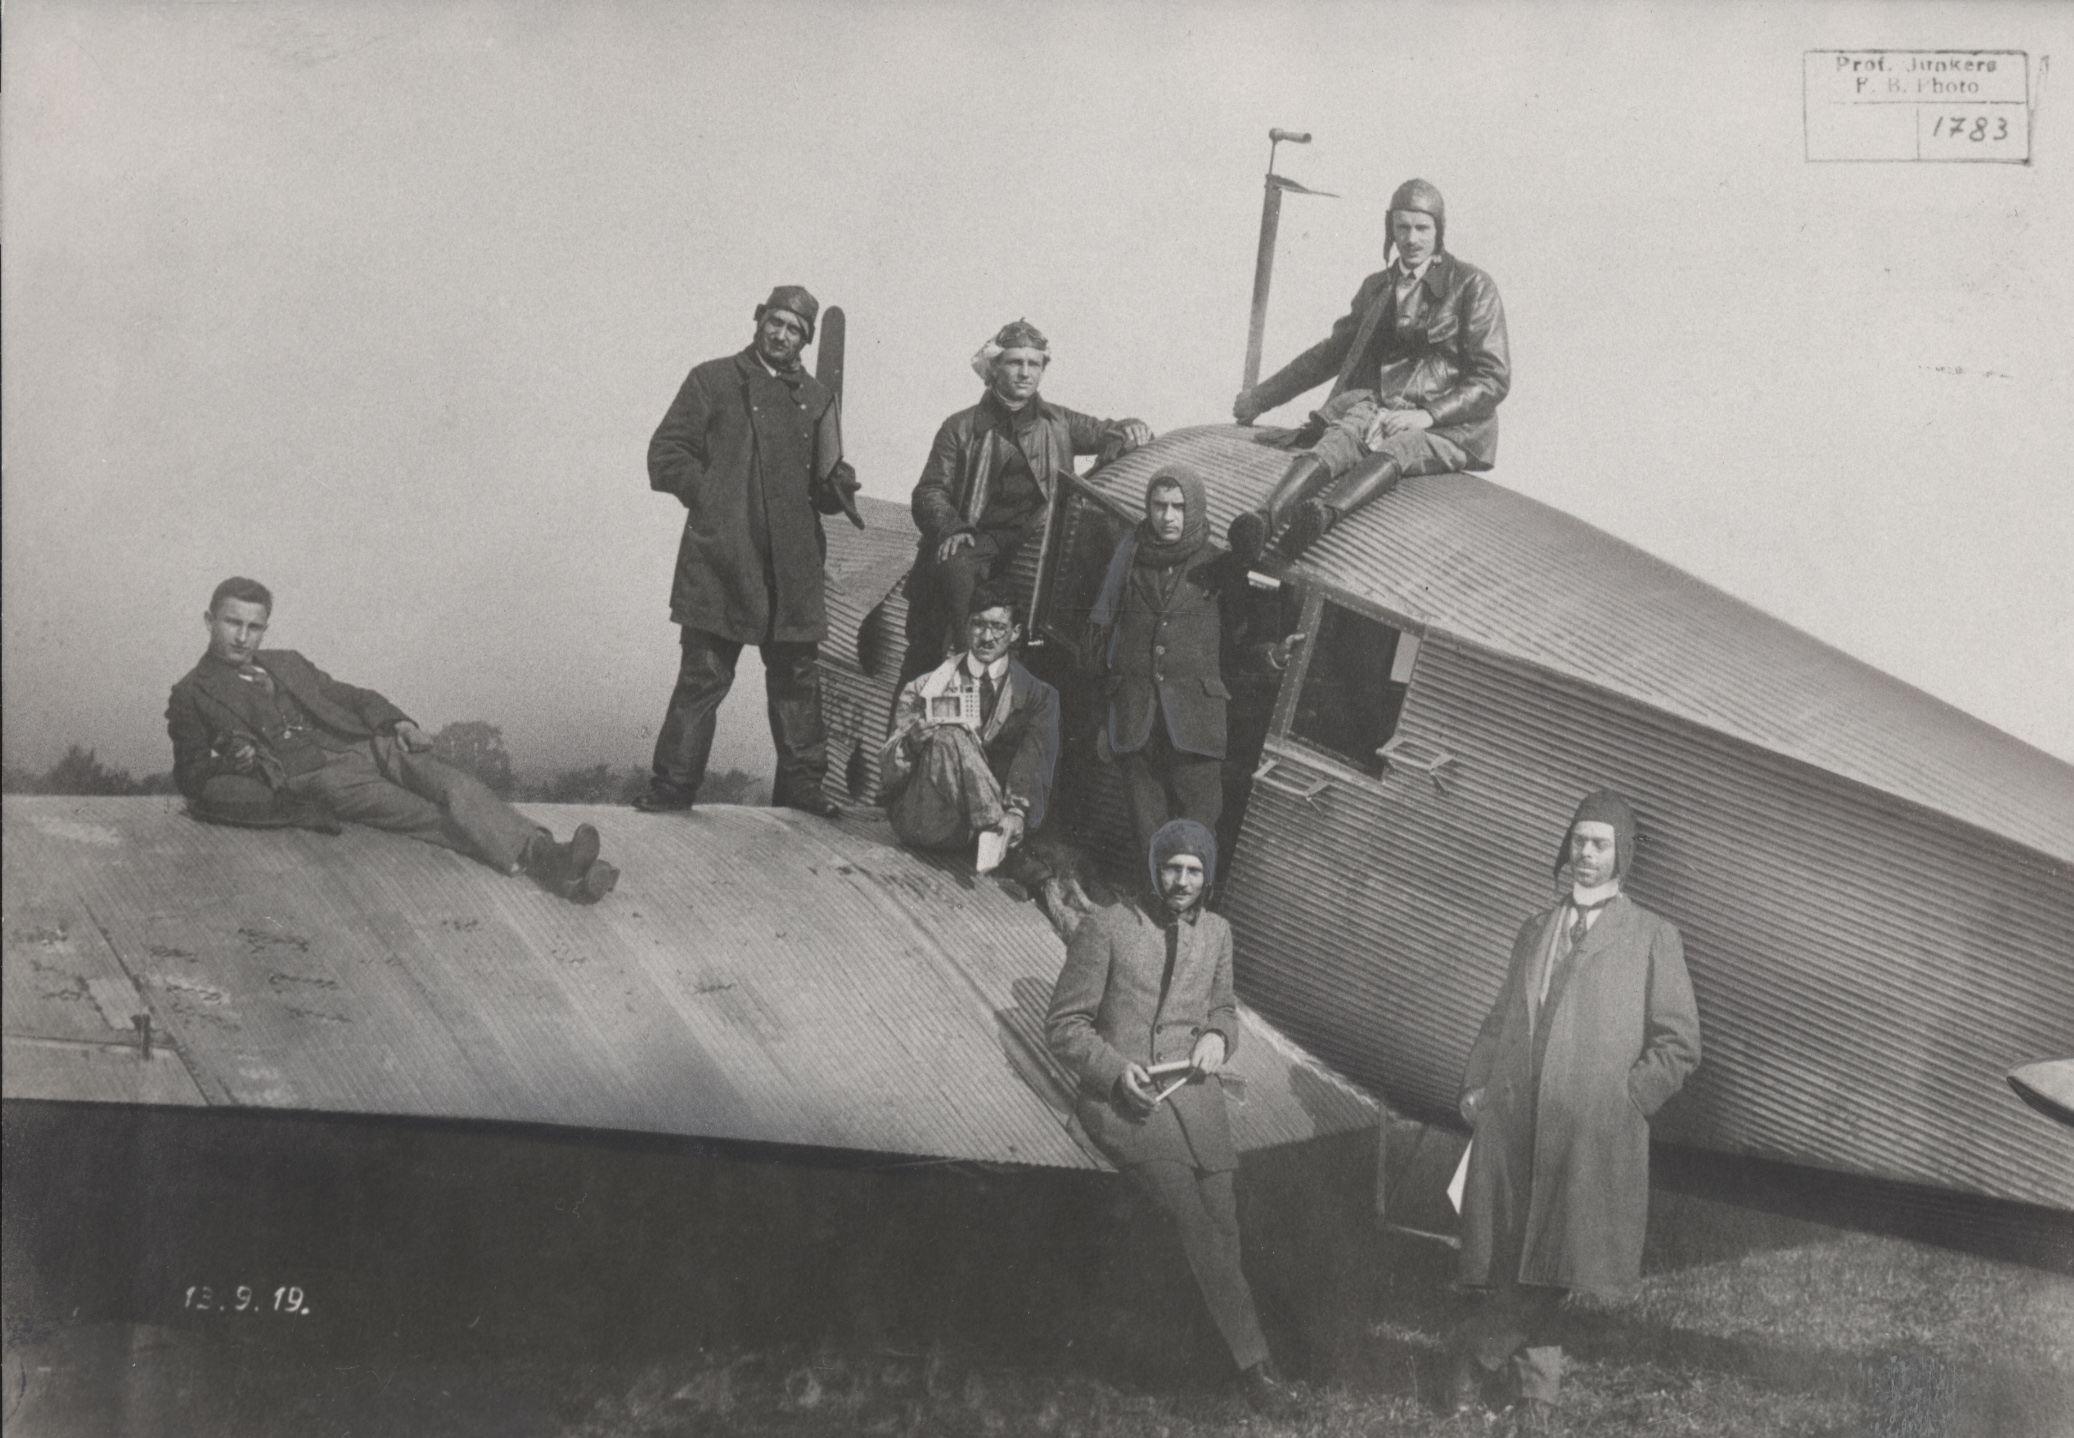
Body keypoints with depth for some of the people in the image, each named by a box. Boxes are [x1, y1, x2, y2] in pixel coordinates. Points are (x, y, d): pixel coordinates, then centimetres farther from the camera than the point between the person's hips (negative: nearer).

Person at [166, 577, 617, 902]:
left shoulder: (287, 664, 29)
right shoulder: (191, 695, 15)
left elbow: (349, 696, 27)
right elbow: (190, 777, 9)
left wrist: (397, 722, 5)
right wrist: (228, 761, -13)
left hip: (365, 745, 5)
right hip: (309, 779, -5)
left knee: (454, 786, -26)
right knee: (436, 819, -29)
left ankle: (545, 855, -45)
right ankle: (533, 856, -48)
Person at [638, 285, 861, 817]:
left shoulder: (817, 398, 17)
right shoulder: (713, 380, 7)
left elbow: (825, 495, 20)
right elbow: (667, 454, 3)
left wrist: (838, 484, -3)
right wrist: (711, 500, -7)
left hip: (793, 565, 4)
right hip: (722, 557, -4)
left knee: (798, 674, 6)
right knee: (703, 674, -4)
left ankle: (801, 783, 15)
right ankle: (673, 786, 2)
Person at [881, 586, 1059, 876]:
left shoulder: (1039, 696, 13)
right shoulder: (923, 689, 14)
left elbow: (1036, 765, -4)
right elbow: (892, 771, 6)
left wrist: (1017, 811, -25)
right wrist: (912, 741, -18)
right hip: (921, 823, 0)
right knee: (949, 735, -28)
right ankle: (993, 830, -32)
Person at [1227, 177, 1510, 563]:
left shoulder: (1472, 286, 5)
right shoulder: (1377, 287, 21)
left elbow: (1495, 378, 1)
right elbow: (1333, 350, 33)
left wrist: (1428, 414, -14)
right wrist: (1261, 396, 32)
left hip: (1445, 426, -3)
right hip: (1374, 407, 4)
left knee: (1391, 454, -39)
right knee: (1329, 449, -33)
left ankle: (1321, 515, -69)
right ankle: (1264, 520, -61)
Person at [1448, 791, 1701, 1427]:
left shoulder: (1652, 938, 5)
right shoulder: (1535, 931, 19)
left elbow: (1679, 1044, 3)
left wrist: (1622, 1100, -7)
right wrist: (1475, 1084, 11)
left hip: (1591, 1136, -4)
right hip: (1513, 1124, 4)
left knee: (1550, 1268, -11)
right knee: (1514, 1262, 4)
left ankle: (1475, 1349, 6)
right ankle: (1536, 1389, 15)